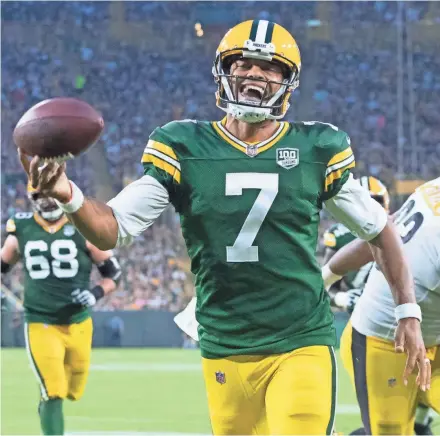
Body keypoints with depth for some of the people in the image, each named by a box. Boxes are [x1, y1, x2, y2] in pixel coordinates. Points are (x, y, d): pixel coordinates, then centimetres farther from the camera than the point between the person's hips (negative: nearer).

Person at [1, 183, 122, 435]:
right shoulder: (22, 229, 0)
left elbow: (113, 272, 2)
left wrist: (96, 294, -15)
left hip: (78, 324, 1)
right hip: (41, 324, -1)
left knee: (72, 391, 14)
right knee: (54, 393, -13)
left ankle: (47, 405, 47)